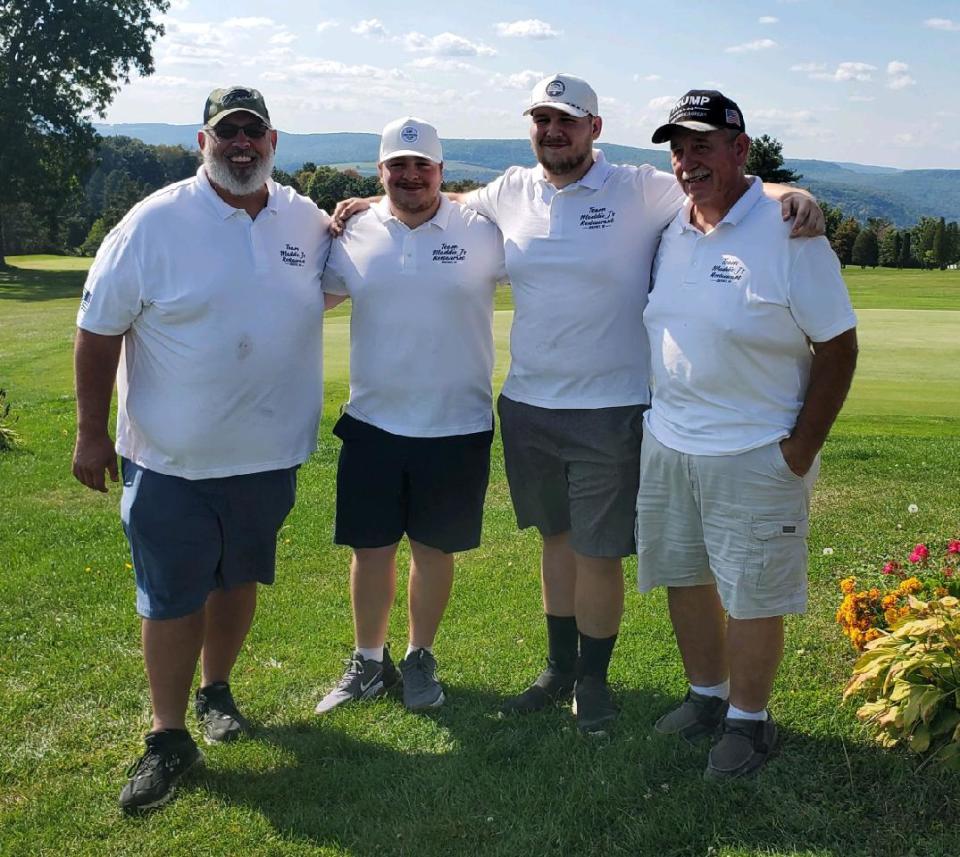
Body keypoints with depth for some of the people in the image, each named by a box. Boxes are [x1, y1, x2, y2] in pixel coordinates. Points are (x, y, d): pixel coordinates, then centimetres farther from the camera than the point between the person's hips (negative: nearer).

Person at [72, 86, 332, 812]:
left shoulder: (307, 221, 1)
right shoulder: (155, 223, -11)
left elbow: (325, 288, 21)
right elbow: (99, 328, -7)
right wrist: (92, 432, -7)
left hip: (269, 453, 4)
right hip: (171, 459, -4)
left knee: (239, 580, 18)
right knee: (172, 597, 3)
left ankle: (216, 692, 39)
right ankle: (169, 740, 16)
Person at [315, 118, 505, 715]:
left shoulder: (480, 233, -3)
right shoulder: (355, 235, 4)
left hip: (457, 426, -2)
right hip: (372, 425, 2)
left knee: (433, 548, 11)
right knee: (370, 547, 9)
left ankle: (421, 659, 31)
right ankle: (369, 663, 28)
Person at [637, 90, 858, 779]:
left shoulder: (789, 232, -13)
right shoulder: (670, 232, 6)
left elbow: (838, 346, -11)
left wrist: (802, 449, -13)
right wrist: (660, 421, 11)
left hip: (756, 456, -6)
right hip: (667, 444, 7)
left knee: (752, 596, 4)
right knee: (683, 578, 17)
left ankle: (749, 719, 24)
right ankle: (706, 696, 36)